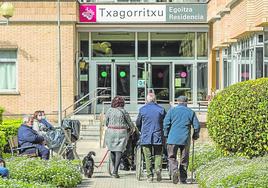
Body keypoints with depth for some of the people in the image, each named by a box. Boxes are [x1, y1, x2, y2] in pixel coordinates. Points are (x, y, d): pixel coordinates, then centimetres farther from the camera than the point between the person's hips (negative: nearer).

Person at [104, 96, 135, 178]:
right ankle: (115, 171, -12)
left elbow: (106, 123, 10)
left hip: (110, 131, 2)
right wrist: (132, 128, 26)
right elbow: (129, 122, 6)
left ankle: (115, 169, 24)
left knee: (112, 151, 15)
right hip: (121, 132, -2)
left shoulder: (109, 111, 2)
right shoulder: (123, 111, -3)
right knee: (119, 151, -3)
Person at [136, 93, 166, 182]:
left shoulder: (142, 109, 1)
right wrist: (164, 133, 20)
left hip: (145, 137, 0)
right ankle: (158, 169, -16)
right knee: (158, 155, 8)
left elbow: (138, 123, 10)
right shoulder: (161, 109, 1)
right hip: (158, 136, 0)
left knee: (148, 157, 4)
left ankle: (150, 176, 2)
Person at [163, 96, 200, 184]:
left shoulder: (172, 110, 4)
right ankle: (183, 179, 11)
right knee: (184, 159, 9)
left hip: (173, 138, -1)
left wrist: (166, 135, 11)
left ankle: (174, 171, -22)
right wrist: (195, 135, 22)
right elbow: (197, 126, 6)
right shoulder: (191, 112, 6)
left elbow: (166, 124, 0)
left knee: (172, 157, 4)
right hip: (185, 139, 1)